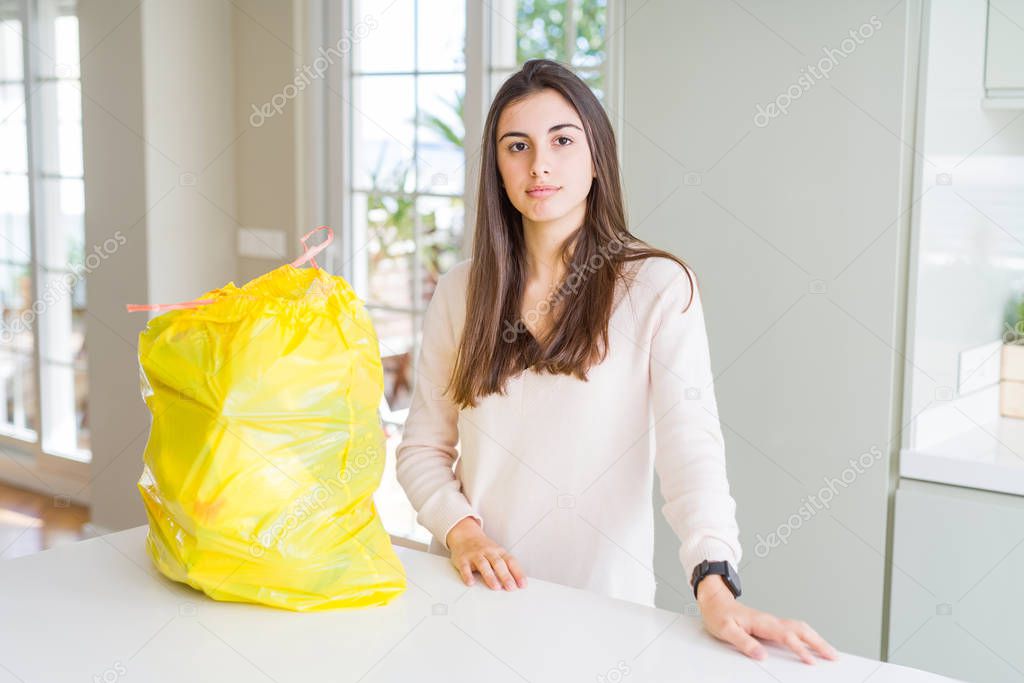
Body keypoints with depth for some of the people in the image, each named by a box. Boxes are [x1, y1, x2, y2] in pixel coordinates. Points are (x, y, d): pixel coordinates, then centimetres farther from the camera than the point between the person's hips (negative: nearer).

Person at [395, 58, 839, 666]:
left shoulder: (657, 287, -7)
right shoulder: (460, 292, 4)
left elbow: (690, 441, -17)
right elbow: (422, 448, 7)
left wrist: (715, 584, -29)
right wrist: (461, 530, -10)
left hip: (599, 606, -3)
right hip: (479, 593, 3)